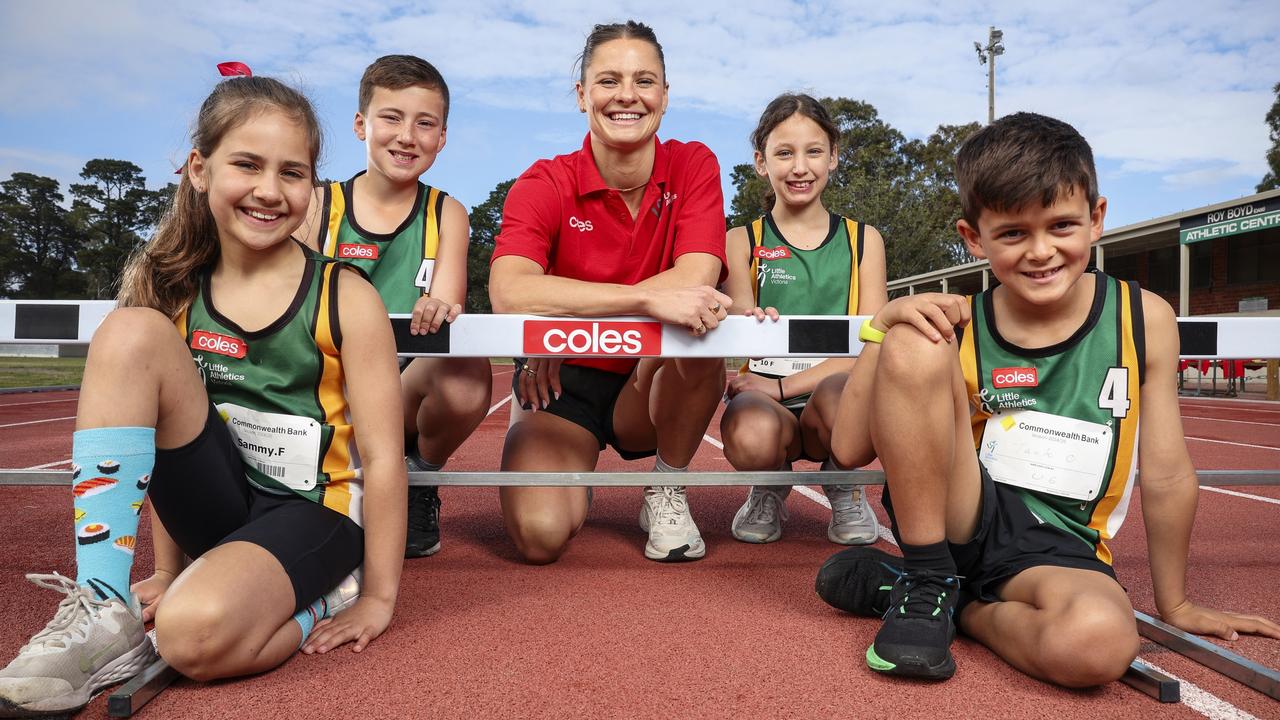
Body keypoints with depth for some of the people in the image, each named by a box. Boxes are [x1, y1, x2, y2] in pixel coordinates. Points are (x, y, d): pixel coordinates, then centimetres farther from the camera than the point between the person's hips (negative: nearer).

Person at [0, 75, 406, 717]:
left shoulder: (346, 298, -11)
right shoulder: (175, 294, 1)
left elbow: (382, 457, -11)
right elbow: (162, 441, 6)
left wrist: (379, 597, -10)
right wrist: (165, 571, 5)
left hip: (312, 510, -4)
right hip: (215, 503, 5)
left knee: (195, 632, -34)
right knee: (131, 333, -18)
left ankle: (321, 602, 1)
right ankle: (101, 613, -17)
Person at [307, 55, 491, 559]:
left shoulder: (446, 215, 5)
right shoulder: (318, 206, 4)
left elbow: (448, 305, -7)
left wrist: (439, 310, -33)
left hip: (407, 390, 0)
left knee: (467, 375, -32)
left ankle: (419, 479, 2)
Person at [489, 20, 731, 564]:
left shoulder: (694, 166, -6)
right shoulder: (546, 184, -11)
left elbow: (694, 281, -22)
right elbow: (508, 292, -31)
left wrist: (569, 324, -26)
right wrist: (648, 299, -40)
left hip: (654, 384, 1)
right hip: (563, 383, -1)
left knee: (701, 321, -31)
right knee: (540, 535, -24)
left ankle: (667, 493, -7)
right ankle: (573, 469, 16)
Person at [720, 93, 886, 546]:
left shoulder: (863, 240, 8)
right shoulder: (742, 241, 7)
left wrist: (785, 386, -14)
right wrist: (753, 323, -35)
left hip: (832, 391, 1)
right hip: (762, 396, 0)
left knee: (840, 395, -36)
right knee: (751, 436, -36)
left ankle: (842, 487, 2)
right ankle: (771, 487, 6)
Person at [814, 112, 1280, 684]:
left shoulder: (1143, 320, -4)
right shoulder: (957, 327, -5)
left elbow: (1167, 476, 5)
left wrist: (1175, 605, 14)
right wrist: (882, 325, -18)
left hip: (1057, 548, 0)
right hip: (963, 517, 1)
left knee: (1101, 642, -39)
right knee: (914, 346, -24)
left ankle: (962, 607, -5)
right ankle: (927, 582, -11)